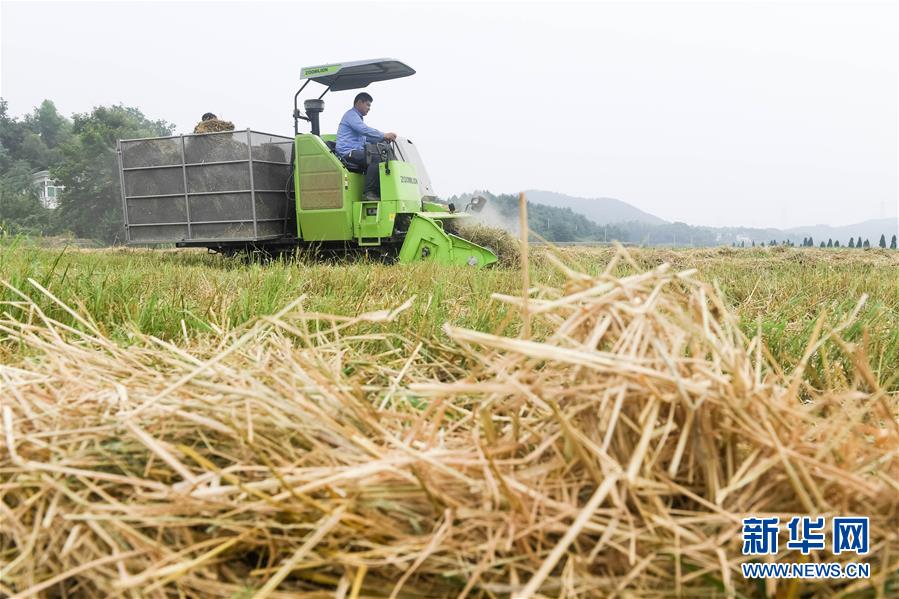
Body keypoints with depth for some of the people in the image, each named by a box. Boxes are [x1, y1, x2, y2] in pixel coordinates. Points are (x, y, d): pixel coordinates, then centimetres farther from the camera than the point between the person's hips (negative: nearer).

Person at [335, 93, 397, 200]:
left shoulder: (357, 117, 32)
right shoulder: (351, 115, -2)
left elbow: (366, 137, 29)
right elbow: (364, 130, -19)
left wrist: (382, 139, 14)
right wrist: (384, 135, -20)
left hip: (356, 152, 10)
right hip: (348, 153, -10)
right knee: (376, 158, -28)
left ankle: (378, 192, -10)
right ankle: (370, 192, -28)